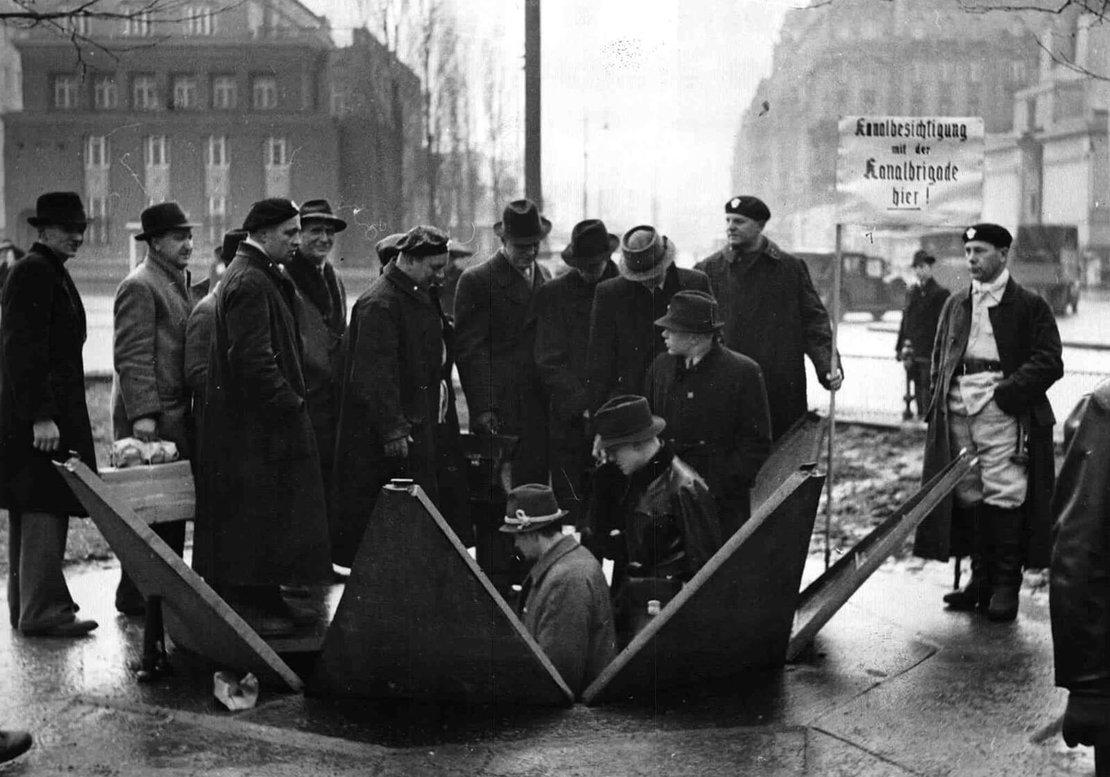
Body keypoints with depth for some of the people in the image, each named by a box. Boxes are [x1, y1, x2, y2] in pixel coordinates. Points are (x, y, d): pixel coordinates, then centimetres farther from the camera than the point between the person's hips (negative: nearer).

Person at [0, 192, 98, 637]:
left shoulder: (50, 271, 19)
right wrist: (42, 416, -24)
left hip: (49, 412, 11)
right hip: (40, 416, -11)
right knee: (45, 511, -9)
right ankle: (43, 612, -5)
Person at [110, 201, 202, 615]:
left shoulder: (179, 283, 18)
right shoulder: (139, 286, -11)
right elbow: (132, 356, -17)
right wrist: (142, 414, -22)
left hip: (178, 416, 9)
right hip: (151, 419, -9)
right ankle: (136, 596, 4)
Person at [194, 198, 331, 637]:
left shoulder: (263, 279, 17)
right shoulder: (249, 283, -17)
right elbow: (252, 358, -24)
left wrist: (291, 399, 15)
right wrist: (289, 403, -18)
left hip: (264, 418, 11)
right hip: (253, 423, -11)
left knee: (268, 514, 15)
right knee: (252, 514, -4)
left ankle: (267, 598, 22)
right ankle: (246, 606, 2)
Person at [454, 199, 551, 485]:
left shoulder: (544, 277, 15)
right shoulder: (477, 280, -4)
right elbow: (469, 350, -7)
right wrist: (482, 408, -13)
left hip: (539, 408, 6)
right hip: (499, 409, -5)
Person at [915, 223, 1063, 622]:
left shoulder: (1029, 305, 2)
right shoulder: (955, 305, 17)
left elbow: (1049, 363, -4)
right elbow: (939, 357, 23)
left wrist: (1005, 392, -13)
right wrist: (940, 397, 7)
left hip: (1002, 410, -5)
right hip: (958, 412, 5)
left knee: (1003, 495, -8)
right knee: (969, 495, 6)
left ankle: (1006, 586, -2)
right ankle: (981, 578, 15)